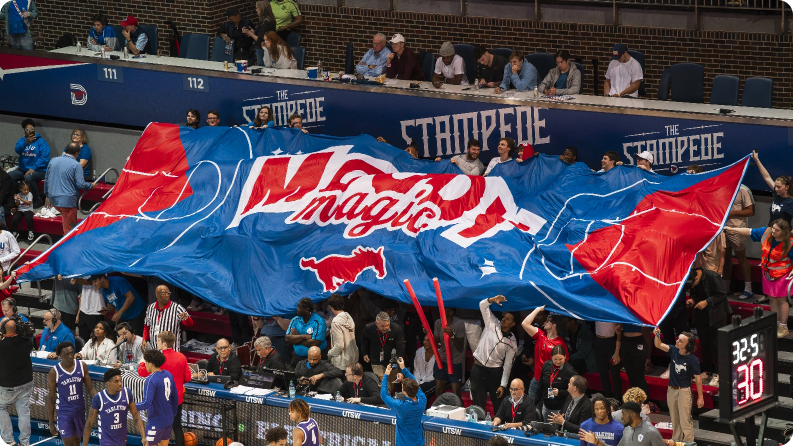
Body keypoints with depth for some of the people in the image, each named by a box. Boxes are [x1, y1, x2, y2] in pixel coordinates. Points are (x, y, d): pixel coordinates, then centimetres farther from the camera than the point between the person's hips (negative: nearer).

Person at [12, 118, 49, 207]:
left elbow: (44, 158, -12)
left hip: (39, 170, -5)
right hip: (23, 169, 5)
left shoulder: (41, 141, -3)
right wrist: (26, 142, -26)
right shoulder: (22, 140, 12)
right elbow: (17, 150, -8)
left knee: (28, 177, -37)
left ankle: (37, 200, -19)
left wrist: (33, 168, -21)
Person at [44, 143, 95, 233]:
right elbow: (81, 184, -14)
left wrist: (47, 195, 26)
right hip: (68, 201, -6)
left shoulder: (53, 161, 9)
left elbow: (46, 180, 16)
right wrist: (91, 186, 6)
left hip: (53, 199, 6)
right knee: (69, 229, 1)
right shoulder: (76, 165, -10)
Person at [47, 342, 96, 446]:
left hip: (80, 411, 3)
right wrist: (51, 423, -4)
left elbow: (90, 389, 3)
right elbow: (51, 398, -5)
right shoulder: (54, 372, -12)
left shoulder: (82, 366, -4)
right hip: (64, 413, -3)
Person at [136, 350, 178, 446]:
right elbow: (175, 397, 12)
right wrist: (173, 413, 23)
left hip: (156, 422, -8)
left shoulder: (151, 380, -22)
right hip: (169, 420, 8)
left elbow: (146, 404, -28)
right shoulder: (168, 375, 3)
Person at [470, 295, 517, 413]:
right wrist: (493, 300, -21)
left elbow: (508, 364, -1)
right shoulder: (492, 323, 3)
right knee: (478, 403, 1)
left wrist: (503, 385, -6)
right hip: (478, 368, 0)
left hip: (495, 372, 0)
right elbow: (482, 305, 1)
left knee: (498, 403, 0)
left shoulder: (512, 342, 0)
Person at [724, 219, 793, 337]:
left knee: (781, 300, 1)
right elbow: (749, 231, 0)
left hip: (782, 274, -6)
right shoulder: (766, 232, -9)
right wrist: (732, 230, 1)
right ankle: (776, 324, 26)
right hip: (768, 273, 6)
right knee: (772, 299, 13)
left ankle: (783, 327, 12)